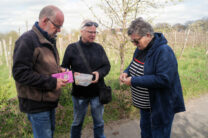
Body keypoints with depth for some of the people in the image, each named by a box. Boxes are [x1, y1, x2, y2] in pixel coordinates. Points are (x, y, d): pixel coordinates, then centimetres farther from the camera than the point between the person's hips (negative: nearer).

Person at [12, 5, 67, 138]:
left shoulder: (49, 40, 10)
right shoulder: (28, 40, -18)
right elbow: (20, 73, -23)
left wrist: (58, 69, 0)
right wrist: (52, 83, -23)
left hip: (49, 100, 9)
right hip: (37, 103, -8)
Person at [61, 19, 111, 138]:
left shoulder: (99, 47, 2)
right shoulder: (72, 48, -5)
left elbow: (107, 66, 5)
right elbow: (64, 68, -1)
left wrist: (99, 73, -16)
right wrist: (73, 74, -21)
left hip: (97, 92, 2)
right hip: (79, 92, -1)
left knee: (99, 122, 16)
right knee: (77, 122, 17)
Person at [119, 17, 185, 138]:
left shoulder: (164, 51, -26)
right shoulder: (141, 48, 0)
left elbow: (164, 79, -33)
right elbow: (135, 63, 16)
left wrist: (134, 81, -30)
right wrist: (126, 72, -7)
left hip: (160, 107, -8)